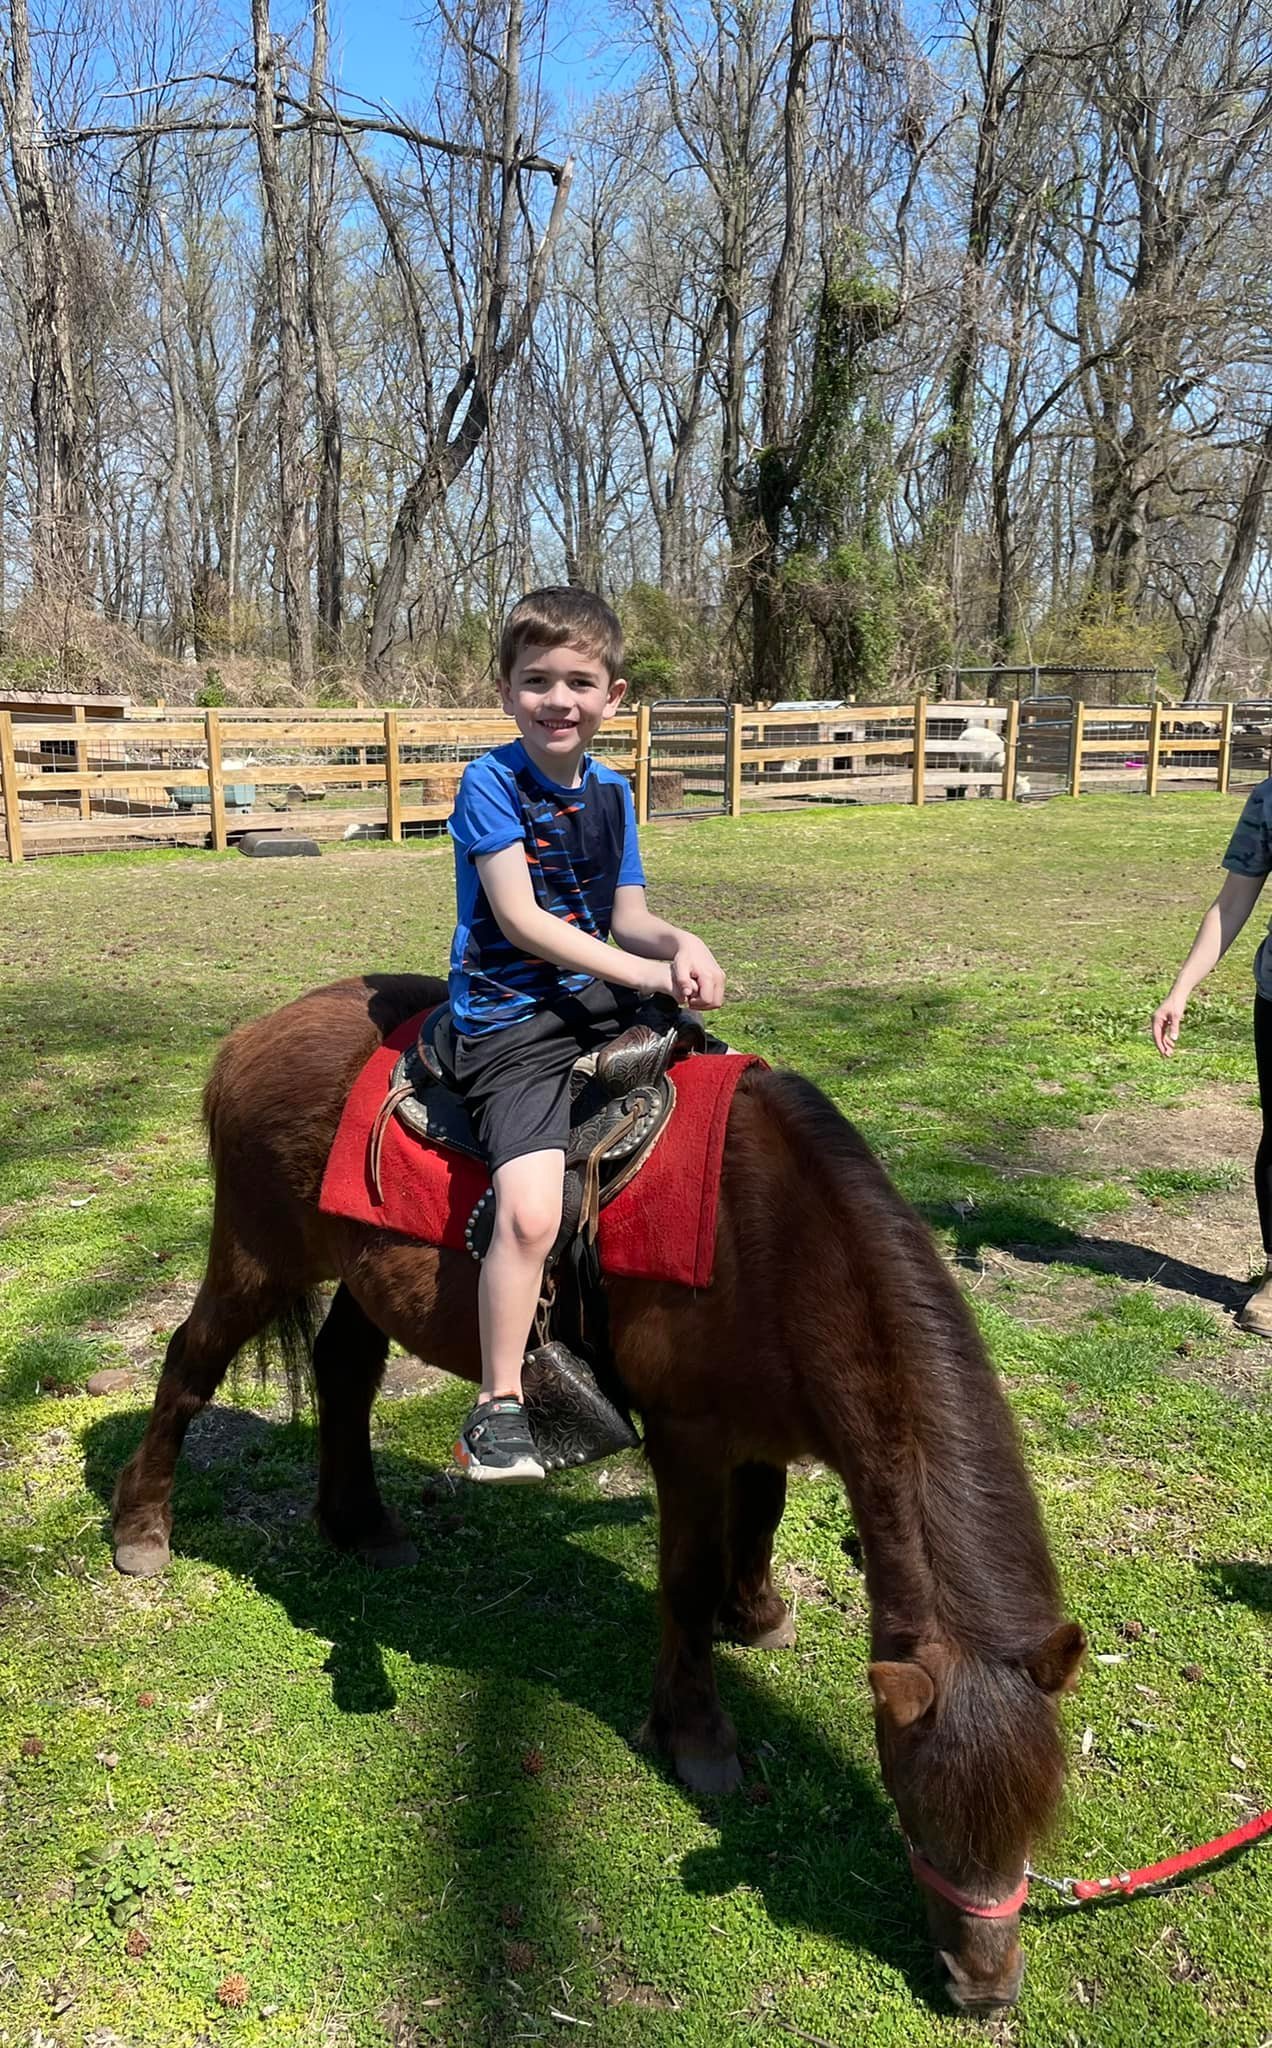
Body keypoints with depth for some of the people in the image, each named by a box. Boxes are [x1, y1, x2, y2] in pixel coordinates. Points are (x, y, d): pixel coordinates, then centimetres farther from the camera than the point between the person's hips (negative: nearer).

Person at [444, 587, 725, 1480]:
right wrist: (644, 971, -18)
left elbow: (627, 915, 11)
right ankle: (499, 1408, -5)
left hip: (600, 1001, 7)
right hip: (510, 1021, -7)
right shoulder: (491, 781, -9)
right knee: (531, 1213, -23)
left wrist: (682, 944, -13)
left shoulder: (613, 791, 11)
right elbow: (519, 918, -16)